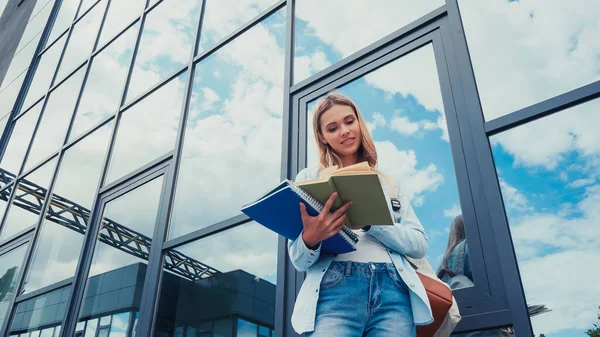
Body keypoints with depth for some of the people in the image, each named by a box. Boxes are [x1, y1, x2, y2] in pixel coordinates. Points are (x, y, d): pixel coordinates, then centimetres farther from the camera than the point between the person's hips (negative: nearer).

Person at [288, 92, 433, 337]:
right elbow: (299, 261, 7)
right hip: (336, 290, -2)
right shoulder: (309, 178, 11)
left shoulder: (388, 183, 18)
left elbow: (420, 245, 7)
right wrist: (310, 239, -16)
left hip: (394, 292, 3)